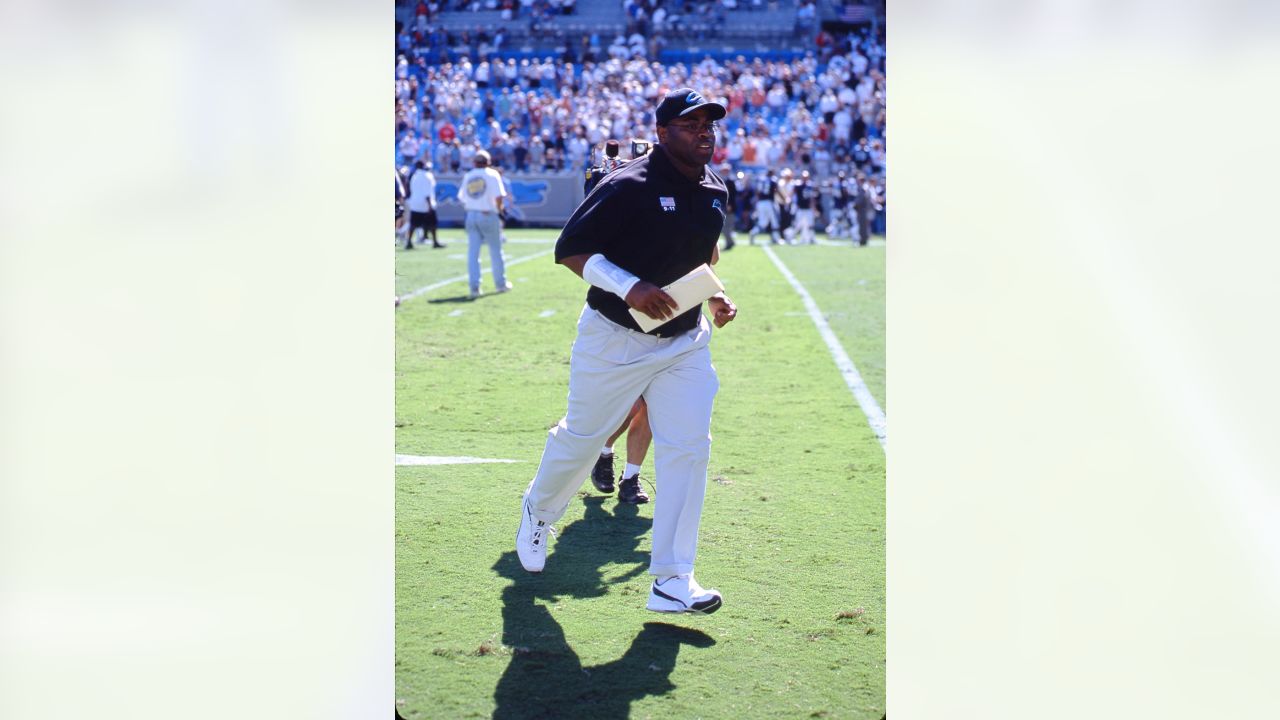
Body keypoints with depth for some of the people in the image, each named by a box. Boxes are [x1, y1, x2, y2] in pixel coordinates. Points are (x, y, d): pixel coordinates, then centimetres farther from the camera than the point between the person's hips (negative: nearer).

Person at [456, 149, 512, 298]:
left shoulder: (467, 176, 9)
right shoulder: (492, 174, -5)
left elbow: (461, 198, 7)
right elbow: (498, 197, -15)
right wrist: (499, 210, 1)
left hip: (471, 215, 3)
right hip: (488, 215, -3)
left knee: (472, 252, 3)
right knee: (495, 250, 10)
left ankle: (474, 286, -5)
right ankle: (501, 283, 20)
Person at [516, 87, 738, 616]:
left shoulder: (715, 193, 6)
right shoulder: (629, 186, -17)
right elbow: (570, 249, -17)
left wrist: (715, 298, 5)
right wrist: (628, 286, -29)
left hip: (685, 341, 5)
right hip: (615, 340, -5)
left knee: (689, 448, -6)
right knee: (581, 438, 10)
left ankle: (671, 582, -2)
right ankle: (539, 509, 43)